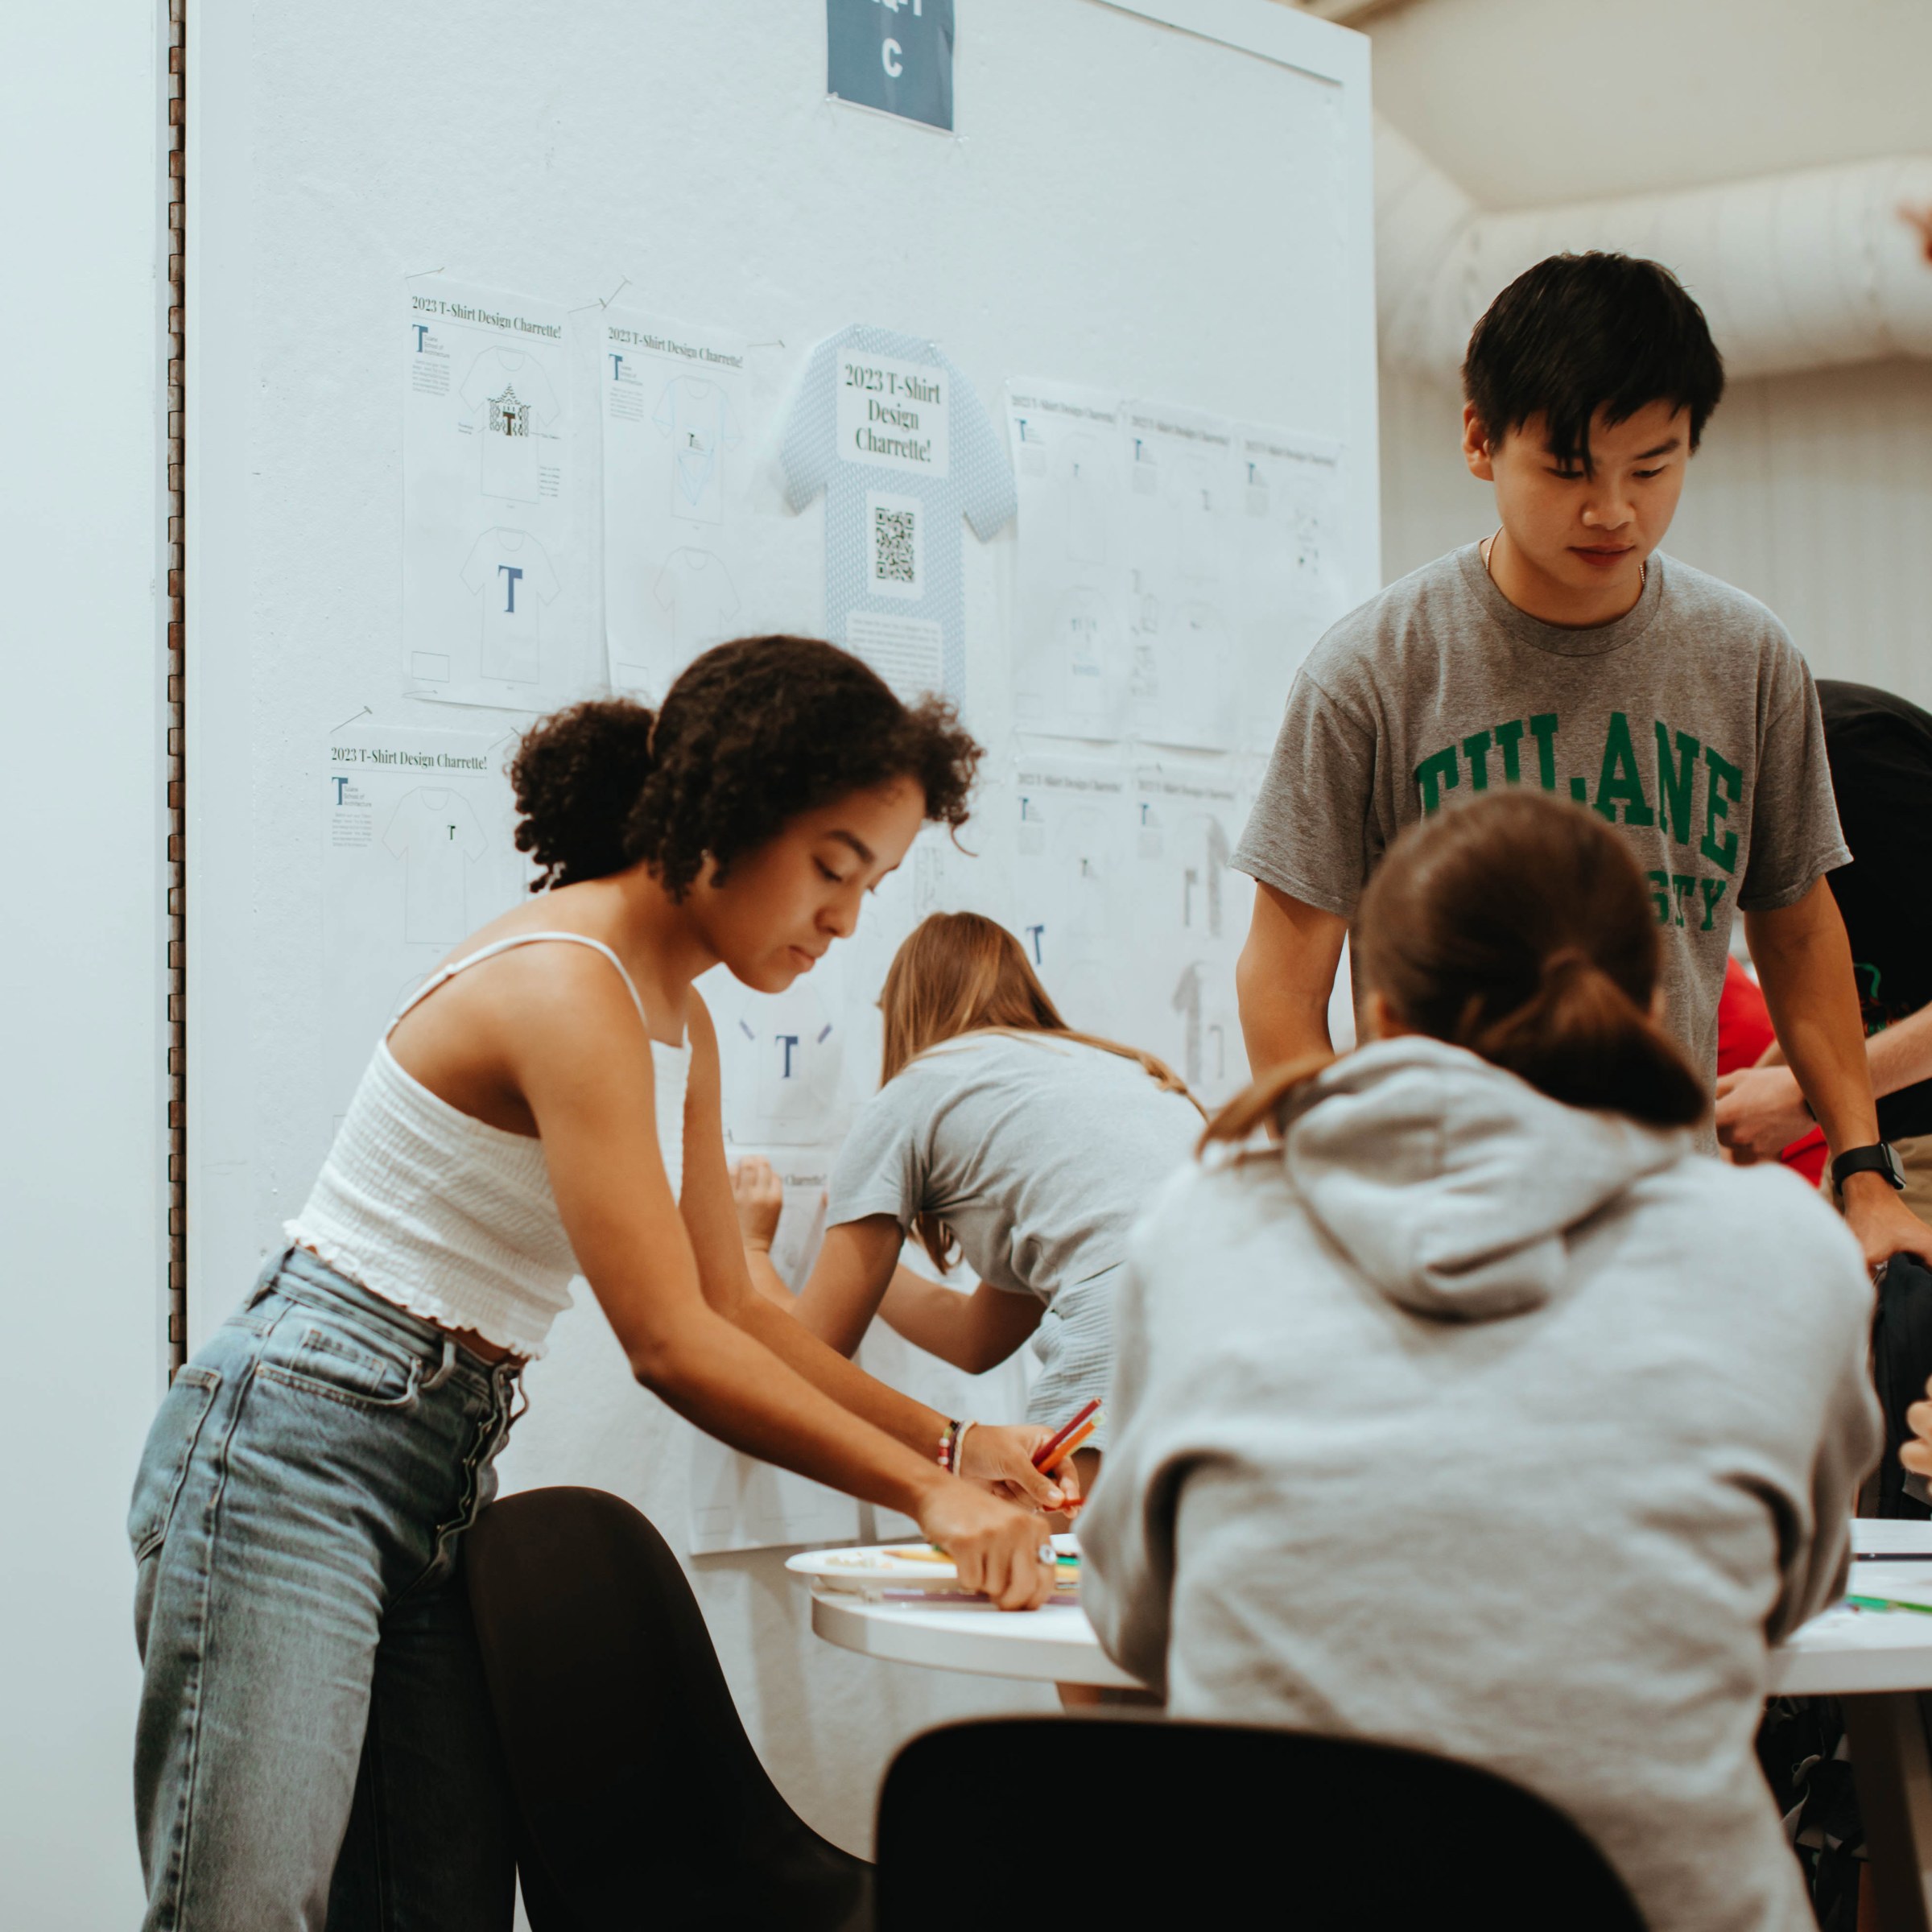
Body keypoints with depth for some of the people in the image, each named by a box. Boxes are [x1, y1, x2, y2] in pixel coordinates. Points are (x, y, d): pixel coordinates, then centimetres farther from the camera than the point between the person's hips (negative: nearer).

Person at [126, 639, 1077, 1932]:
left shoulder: (680, 1022, 11)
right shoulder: (568, 987, -19)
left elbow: (733, 1309, 16)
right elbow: (670, 1345, -21)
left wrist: (951, 1442, 6)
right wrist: (925, 1490, -15)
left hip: (442, 1471, 10)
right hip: (294, 1453, -9)